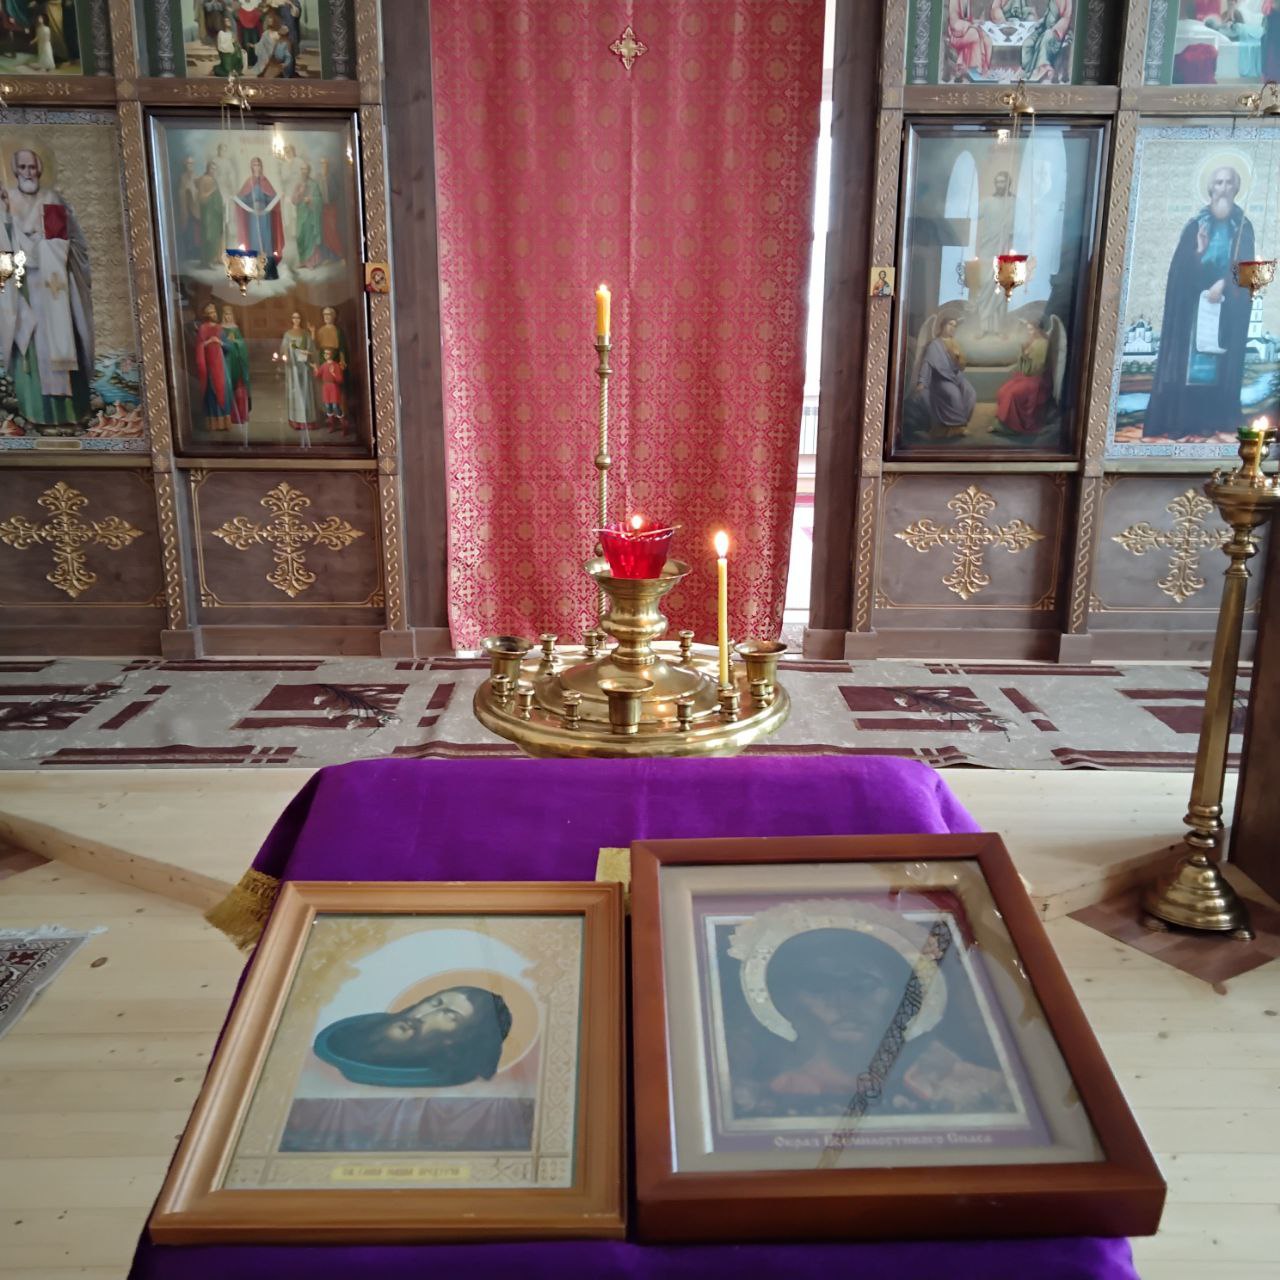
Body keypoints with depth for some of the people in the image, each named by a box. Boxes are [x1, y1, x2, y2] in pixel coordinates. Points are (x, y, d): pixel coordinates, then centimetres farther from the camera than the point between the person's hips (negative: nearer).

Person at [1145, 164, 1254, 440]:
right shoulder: (1196, 224, 7)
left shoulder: (1242, 227, 7)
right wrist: (1199, 250, -19)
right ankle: (1182, 421, -7)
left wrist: (1223, 284, -17)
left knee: (1222, 364, -3)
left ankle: (1212, 422, 0)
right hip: (1194, 304, 0)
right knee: (1186, 361, -8)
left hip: (1228, 306, 0)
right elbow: (1180, 265, -1)